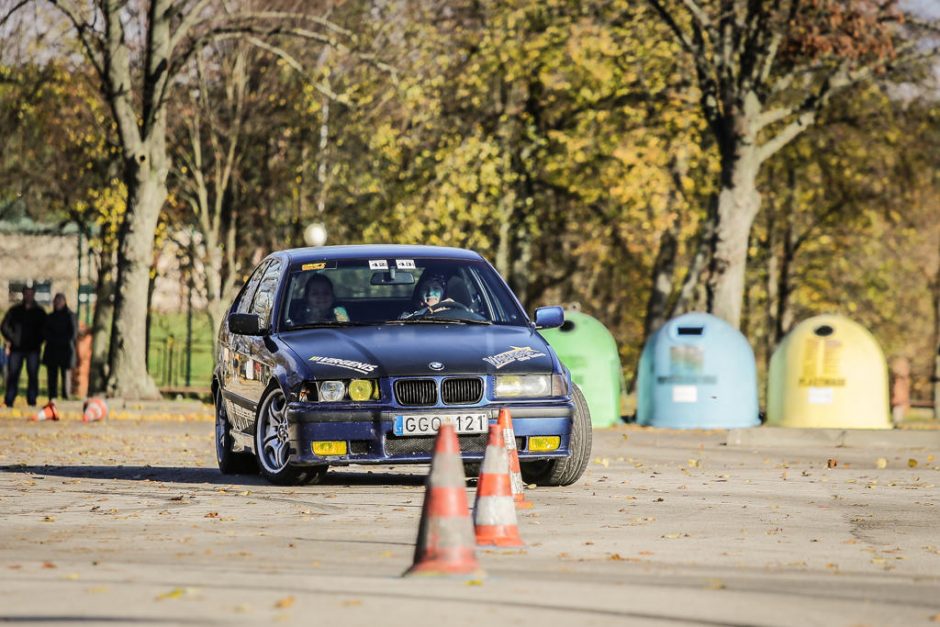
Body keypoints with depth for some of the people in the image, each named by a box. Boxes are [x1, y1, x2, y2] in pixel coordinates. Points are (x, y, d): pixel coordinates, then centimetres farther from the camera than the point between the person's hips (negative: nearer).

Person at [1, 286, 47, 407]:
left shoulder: (40, 312, 8)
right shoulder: (15, 310, 9)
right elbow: (4, 326, 11)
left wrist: (39, 341, -2)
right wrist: (11, 338, -1)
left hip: (33, 348, 0)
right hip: (17, 348, 0)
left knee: (33, 375, -2)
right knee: (12, 374, -3)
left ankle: (32, 400, 2)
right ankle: (9, 401, 0)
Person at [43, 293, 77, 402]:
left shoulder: (69, 316, 2)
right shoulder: (50, 317, 14)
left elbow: (72, 334, -2)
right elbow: (45, 333, 10)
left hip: (65, 349, -4)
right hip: (52, 351, 4)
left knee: (66, 374, -9)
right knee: (52, 376, 0)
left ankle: (66, 397, -10)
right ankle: (52, 398, 0)